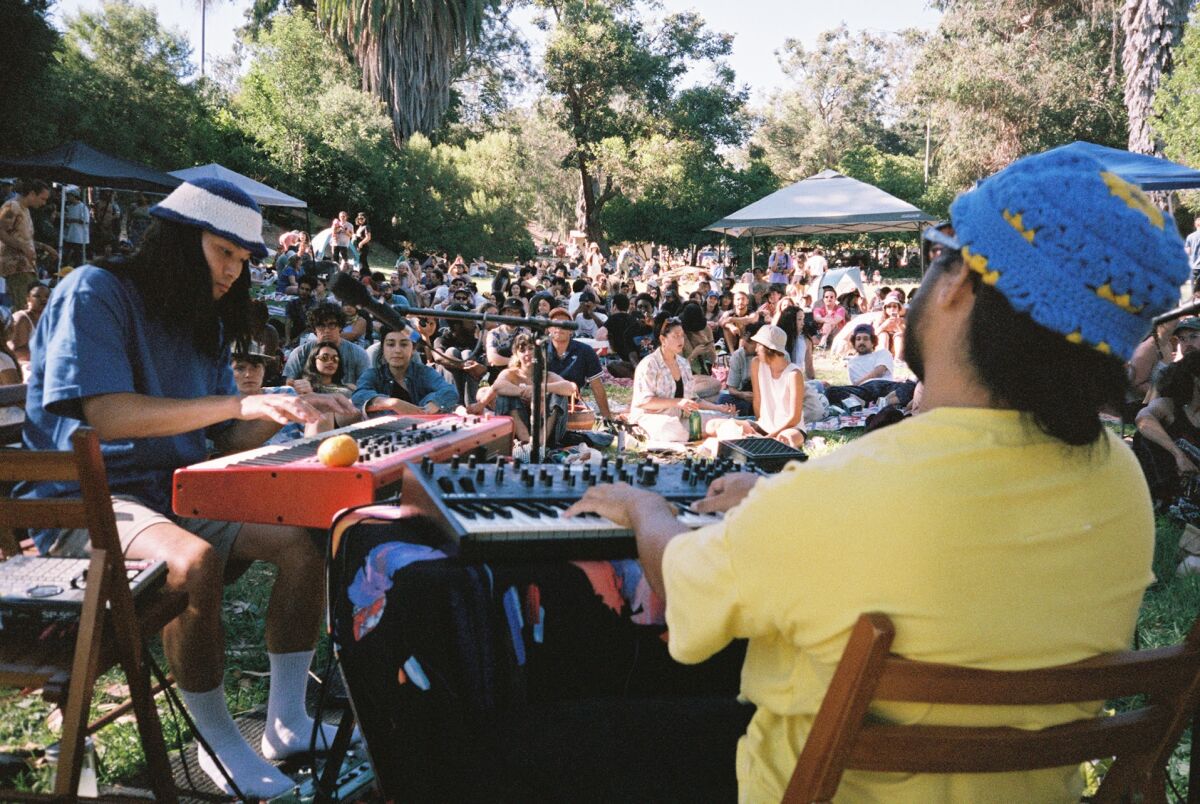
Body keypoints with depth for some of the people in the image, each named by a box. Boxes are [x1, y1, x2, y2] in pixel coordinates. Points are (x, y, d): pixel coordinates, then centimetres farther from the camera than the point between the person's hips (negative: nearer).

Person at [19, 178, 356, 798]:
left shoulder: (204, 322, 14)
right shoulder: (94, 292, -10)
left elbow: (228, 439, 12)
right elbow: (105, 415, -25)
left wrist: (287, 411, -8)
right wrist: (242, 403, -28)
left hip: (178, 491, 8)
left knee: (304, 536, -11)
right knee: (194, 560, -36)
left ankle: (286, 723, -3)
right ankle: (220, 745, -15)